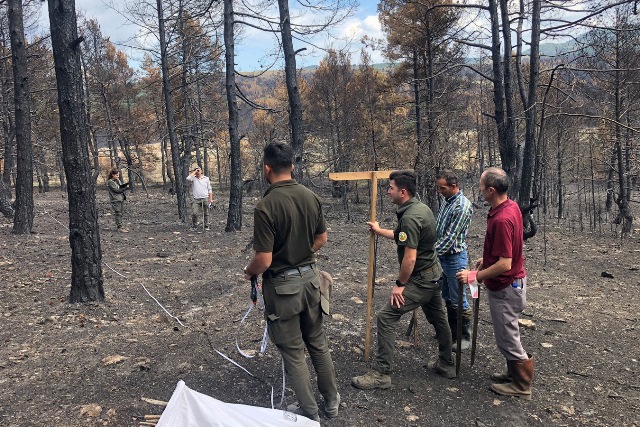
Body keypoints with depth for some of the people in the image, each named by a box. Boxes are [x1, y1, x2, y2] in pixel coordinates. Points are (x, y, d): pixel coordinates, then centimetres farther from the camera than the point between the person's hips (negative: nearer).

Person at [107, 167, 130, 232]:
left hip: (121, 198, 8)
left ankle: (120, 225, 23)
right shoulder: (110, 182, -12)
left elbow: (121, 186, 10)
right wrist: (125, 188, -17)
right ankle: (119, 227, -2)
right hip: (115, 200, -8)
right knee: (117, 213, -5)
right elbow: (116, 190, -17)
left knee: (121, 212, 13)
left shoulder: (118, 180, 11)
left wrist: (126, 184, -9)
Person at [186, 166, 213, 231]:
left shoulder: (206, 178, 9)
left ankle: (206, 226, 18)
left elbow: (209, 189, 10)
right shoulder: (193, 178, 7)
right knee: (194, 213, -10)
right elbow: (188, 178, -18)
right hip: (196, 199, -1)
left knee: (206, 214, 6)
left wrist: (211, 199, 3)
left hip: (205, 199, 1)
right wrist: (194, 172, -8)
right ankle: (194, 226, 4)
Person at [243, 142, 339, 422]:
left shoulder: (266, 206, -23)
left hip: (283, 285, -6)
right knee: (318, 343, 22)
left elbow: (264, 261, -22)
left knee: (293, 352, 10)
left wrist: (249, 272, -1)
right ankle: (331, 402, 36)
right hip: (310, 277, 6)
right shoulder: (311, 196, -2)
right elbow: (322, 239, 9)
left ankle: (310, 414, 24)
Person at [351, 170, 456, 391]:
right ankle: (446, 364, 39)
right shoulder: (422, 207, 6)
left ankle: (381, 374, -3)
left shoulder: (409, 217, -24)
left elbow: (410, 258, -26)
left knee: (386, 317, -8)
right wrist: (380, 230, 32)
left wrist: (400, 284, -15)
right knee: (438, 319, 22)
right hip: (434, 274, 10)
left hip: (420, 279, -10)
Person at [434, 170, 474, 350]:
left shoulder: (462, 206, -22)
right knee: (447, 297, 19)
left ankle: (465, 337, 17)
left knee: (458, 301, 2)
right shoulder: (445, 199, 7)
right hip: (442, 256, 9)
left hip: (455, 257, -9)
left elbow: (450, 238, -24)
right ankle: (452, 332, 33)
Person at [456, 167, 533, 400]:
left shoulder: (501, 219, -31)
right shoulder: (511, 206, 1)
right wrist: (487, 259, 16)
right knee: (508, 334, 24)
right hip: (512, 282, 10)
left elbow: (504, 264, -30)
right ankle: (515, 374, 39)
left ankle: (521, 385, 24)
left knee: (507, 337, 7)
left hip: (505, 288, -10)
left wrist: (476, 276, -22)